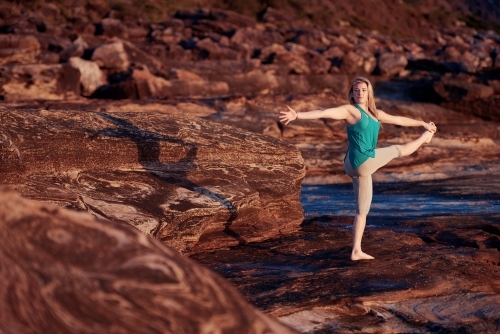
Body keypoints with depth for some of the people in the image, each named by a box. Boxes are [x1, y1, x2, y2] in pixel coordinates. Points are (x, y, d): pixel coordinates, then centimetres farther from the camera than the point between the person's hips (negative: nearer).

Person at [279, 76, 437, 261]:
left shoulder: (376, 114, 17)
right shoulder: (350, 110, -8)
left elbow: (400, 120, 29)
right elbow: (324, 112, -21)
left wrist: (422, 123, 37)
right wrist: (297, 115, -33)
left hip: (362, 167, 9)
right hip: (362, 162, -9)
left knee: (362, 210, 10)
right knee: (398, 150, 12)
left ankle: (356, 251, 13)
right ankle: (425, 137, 43)